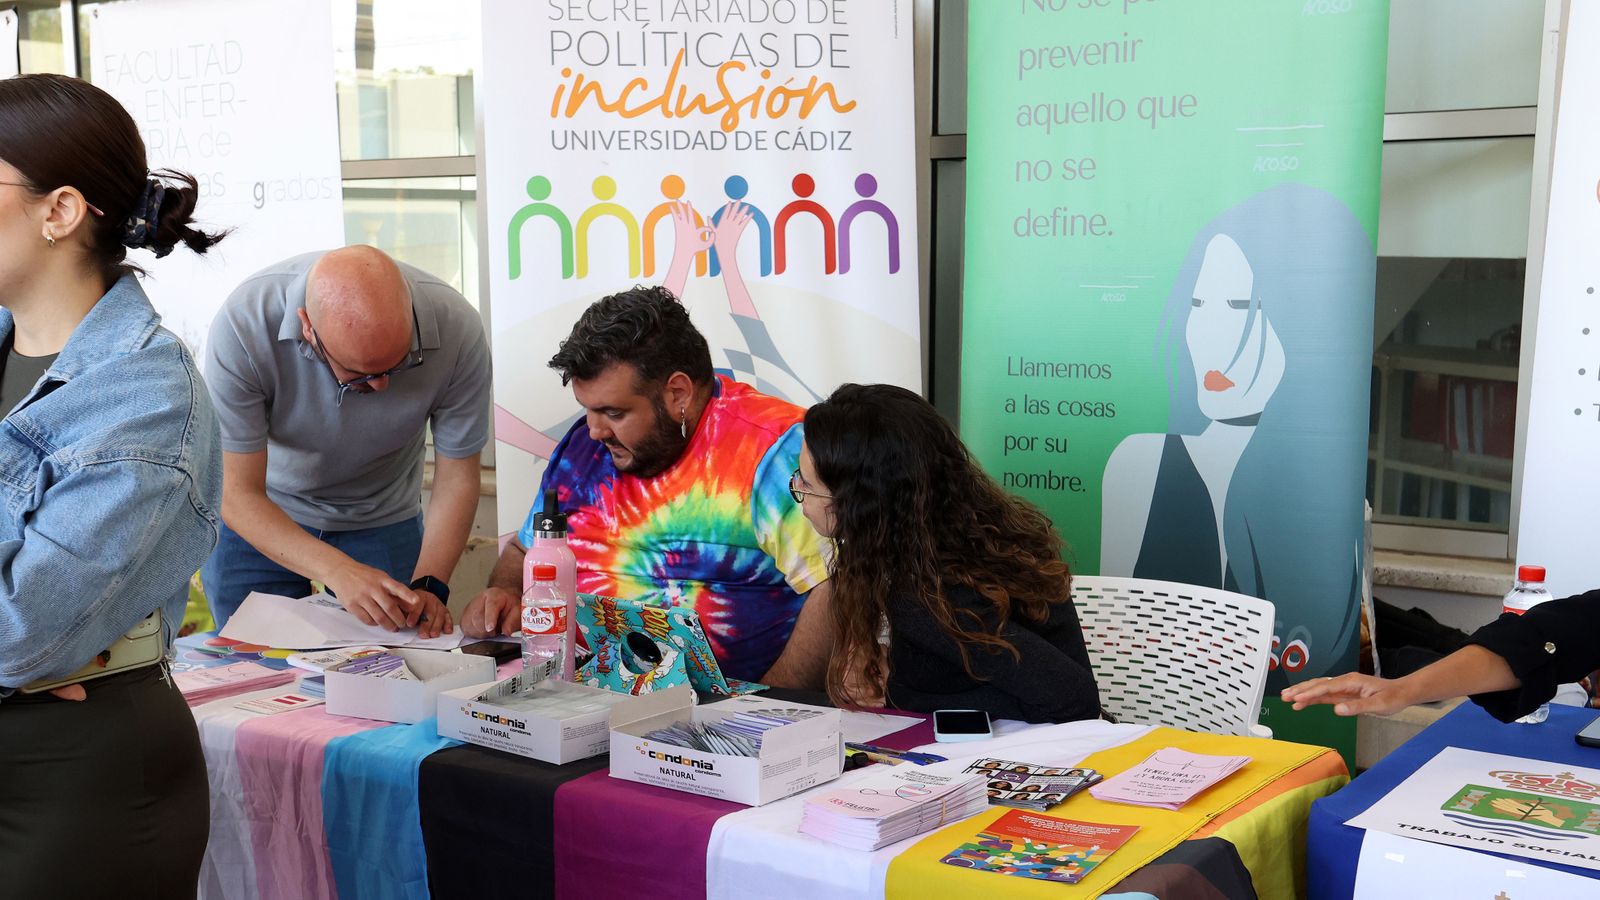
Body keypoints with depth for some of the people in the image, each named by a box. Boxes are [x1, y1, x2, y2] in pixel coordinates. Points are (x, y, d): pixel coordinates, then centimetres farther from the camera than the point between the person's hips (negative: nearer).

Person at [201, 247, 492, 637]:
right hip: (261, 517, -1)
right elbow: (239, 495, -28)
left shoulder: (455, 328, -29)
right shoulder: (243, 326, -34)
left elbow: (458, 477, -16)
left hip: (382, 520, 1)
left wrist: (428, 586, -28)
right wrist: (337, 571, -41)